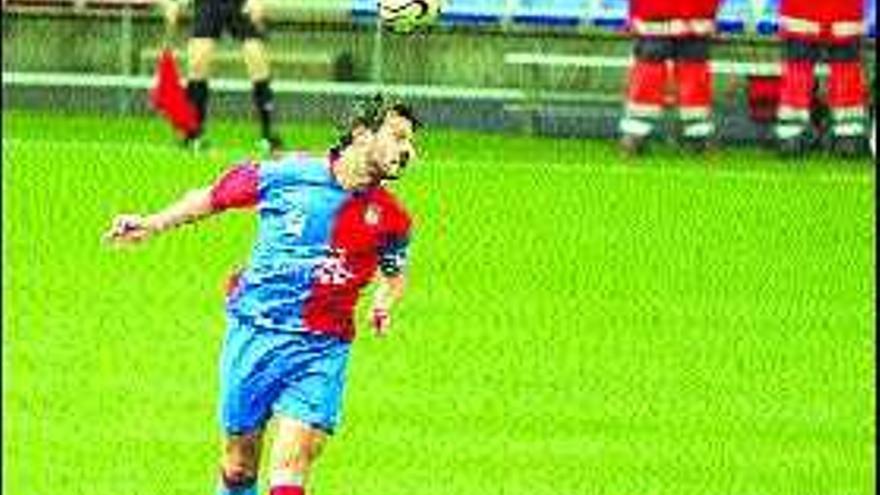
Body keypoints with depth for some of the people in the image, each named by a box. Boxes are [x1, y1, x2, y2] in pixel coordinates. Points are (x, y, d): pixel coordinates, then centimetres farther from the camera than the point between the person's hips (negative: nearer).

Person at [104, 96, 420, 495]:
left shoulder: (391, 218, 0)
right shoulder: (288, 175, -6)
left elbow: (394, 272, 21)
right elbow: (212, 198, 10)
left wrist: (383, 304, 0)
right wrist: (151, 224, 10)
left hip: (321, 347, 0)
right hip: (253, 334, 0)